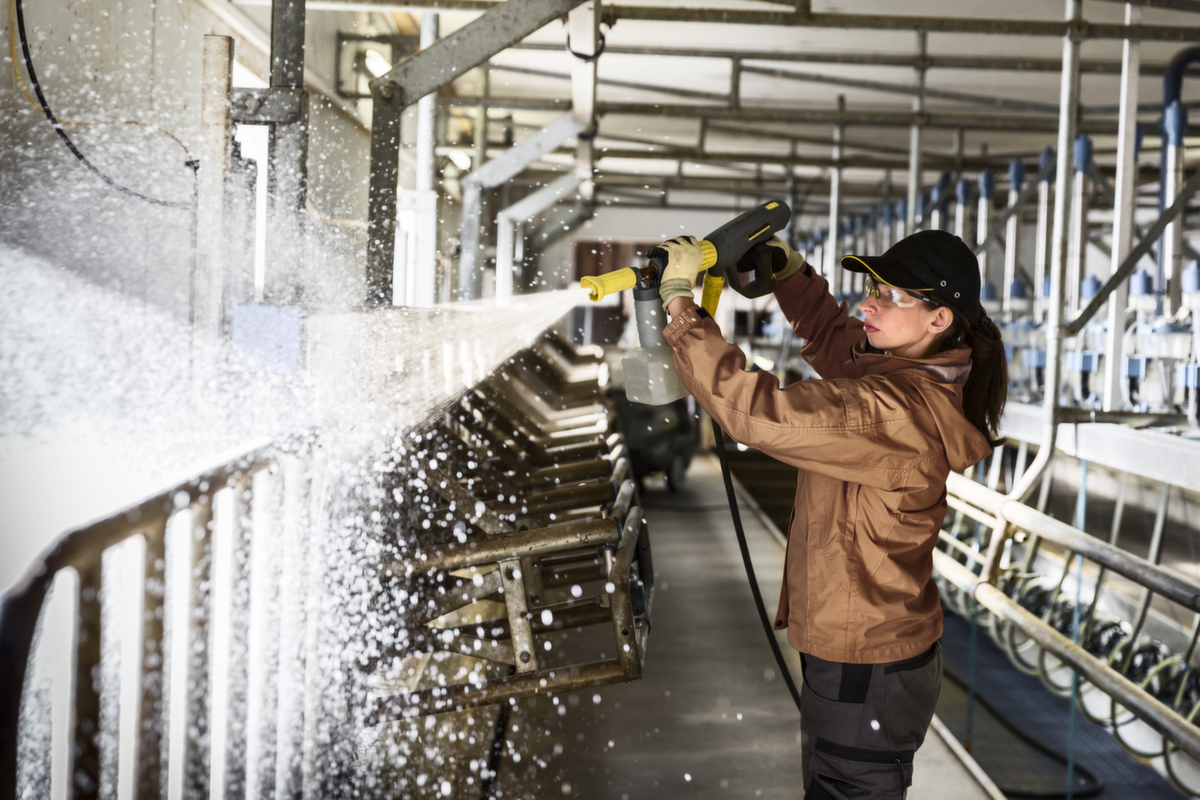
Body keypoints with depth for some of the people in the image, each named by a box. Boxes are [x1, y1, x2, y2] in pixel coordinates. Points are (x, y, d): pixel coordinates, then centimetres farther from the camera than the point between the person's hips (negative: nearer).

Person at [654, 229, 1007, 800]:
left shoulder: (894, 411, -29)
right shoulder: (917, 374, 1)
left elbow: (755, 411, -34)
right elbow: (834, 339, 19)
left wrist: (680, 303, -27)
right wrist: (790, 271, 5)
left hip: (864, 677, -10)